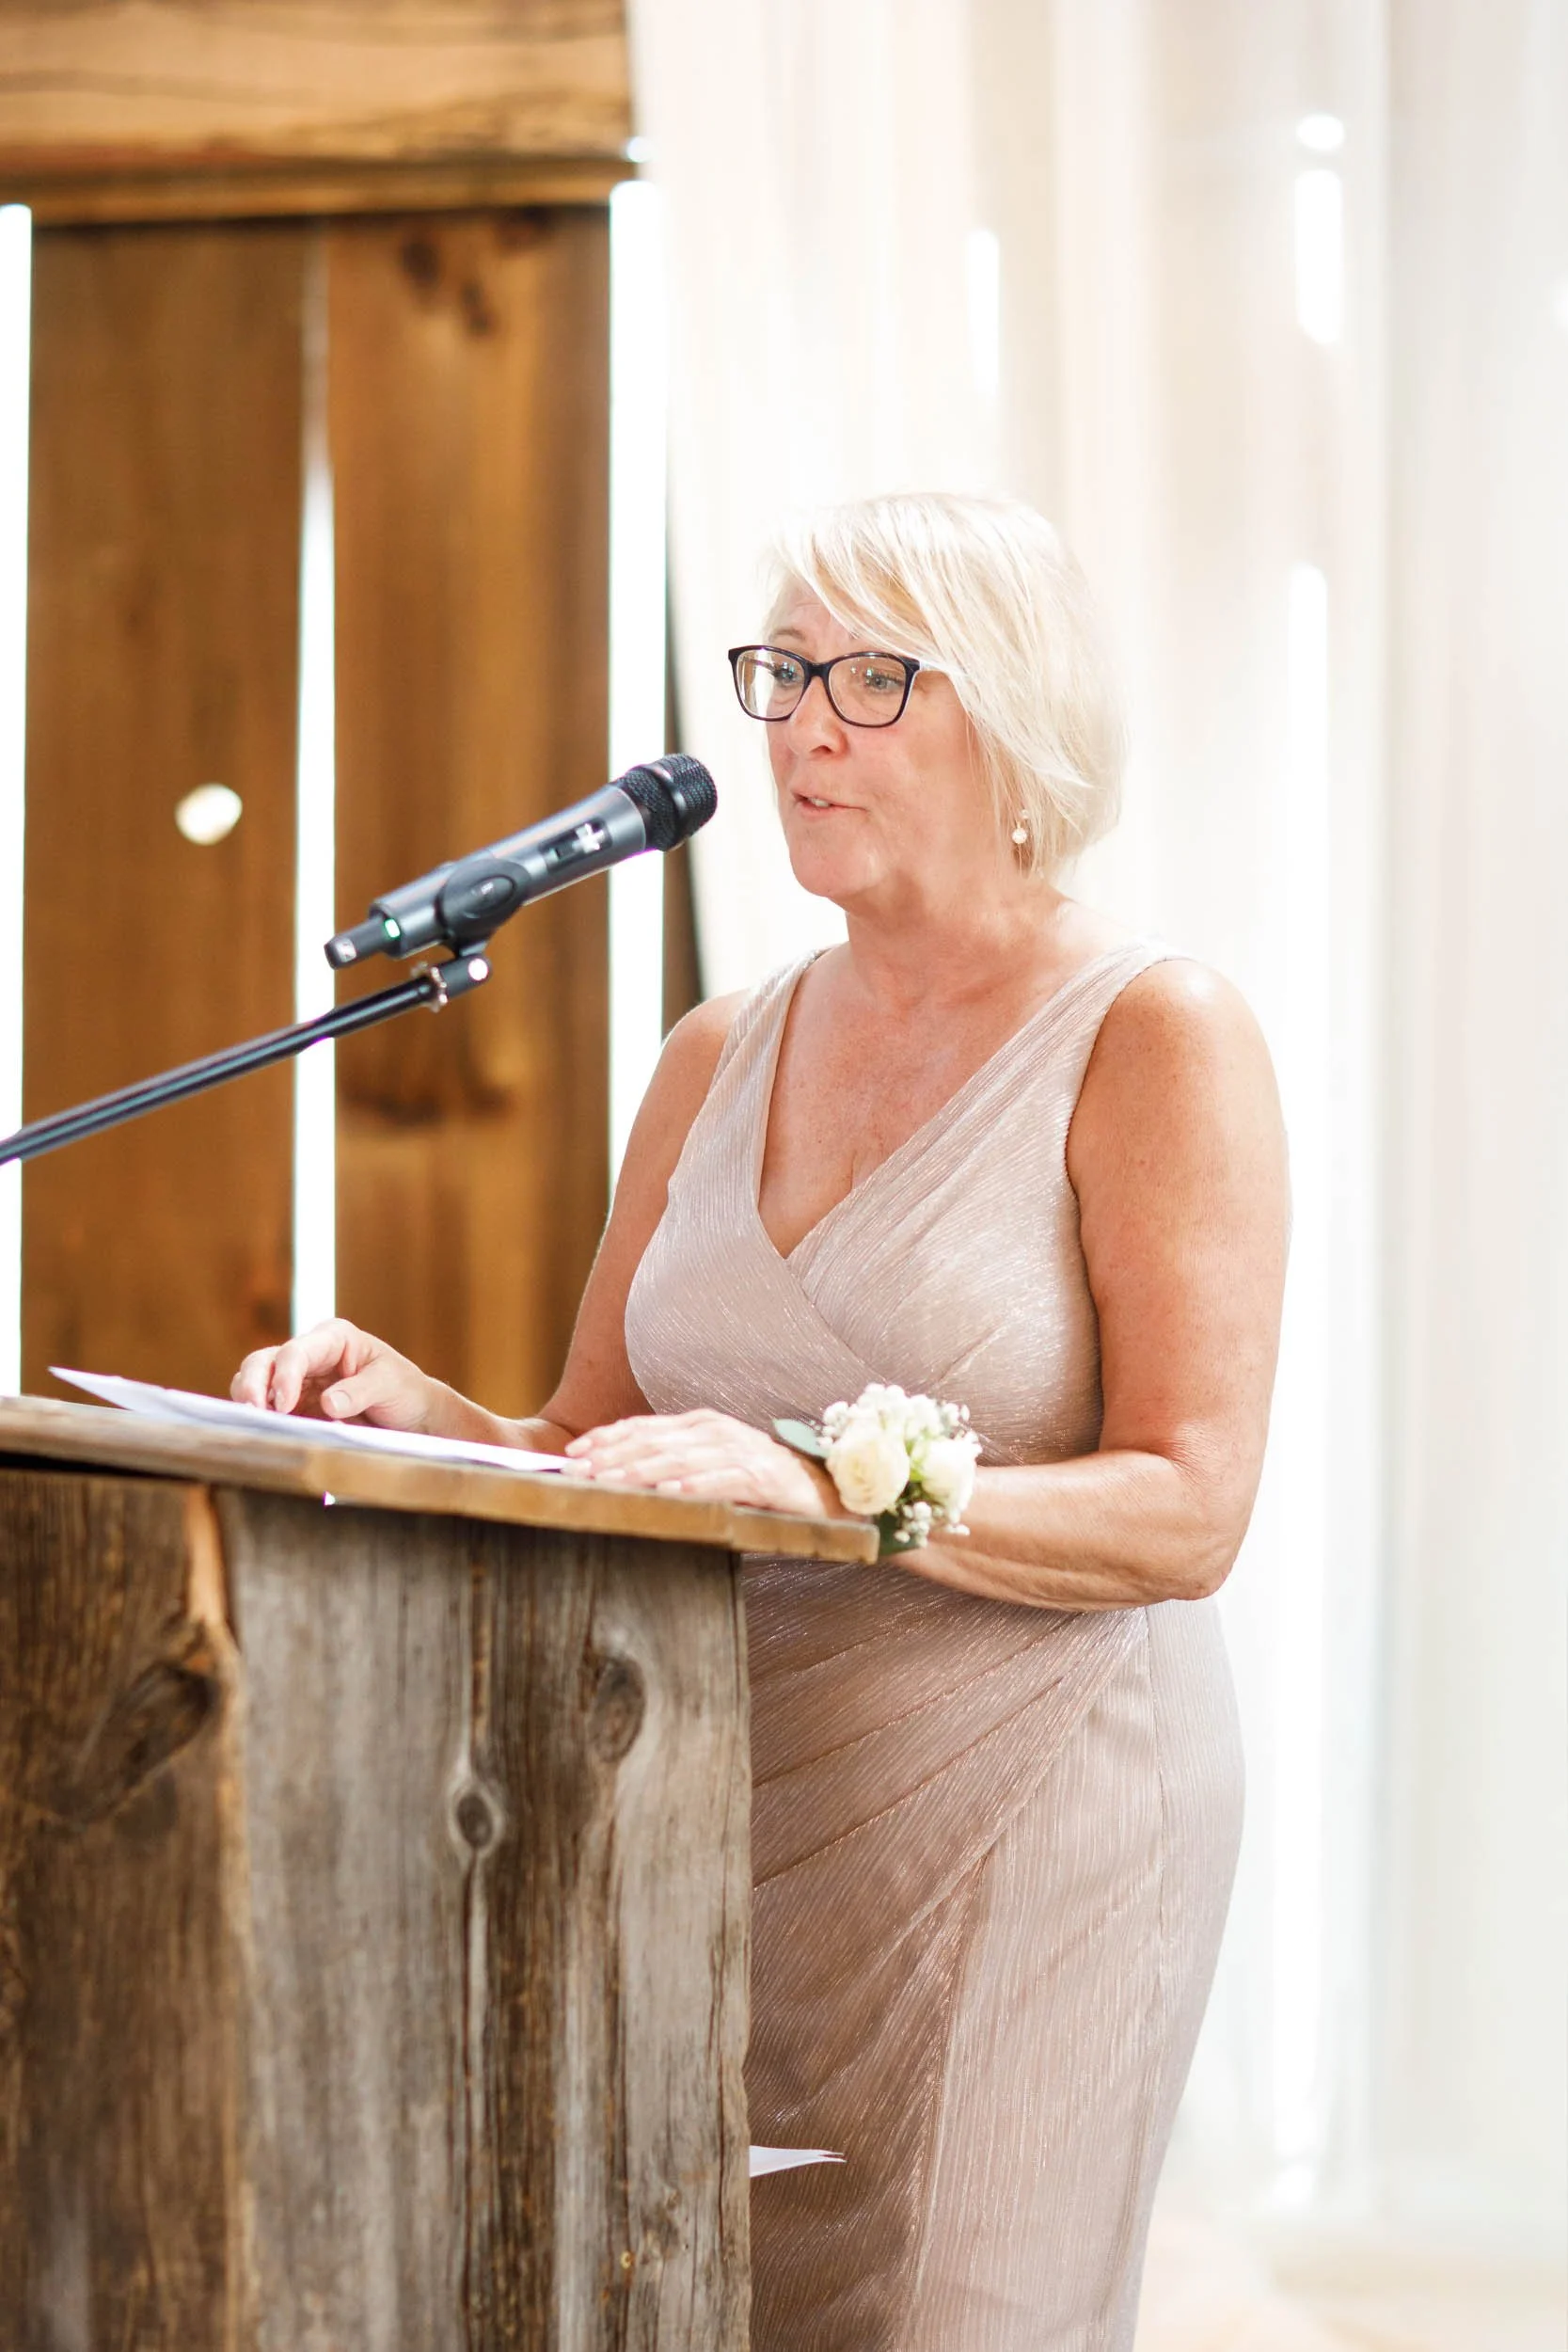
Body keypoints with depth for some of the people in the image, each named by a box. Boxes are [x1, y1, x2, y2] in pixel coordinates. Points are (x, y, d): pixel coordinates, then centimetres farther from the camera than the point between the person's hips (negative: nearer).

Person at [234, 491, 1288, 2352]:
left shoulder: (1154, 1038, -5)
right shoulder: (721, 1061, 13)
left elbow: (1185, 1515, -13)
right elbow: (592, 1459, 14)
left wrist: (825, 1488, -25)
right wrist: (419, 1413, -7)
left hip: (1027, 1802, -5)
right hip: (734, 1797, 5)